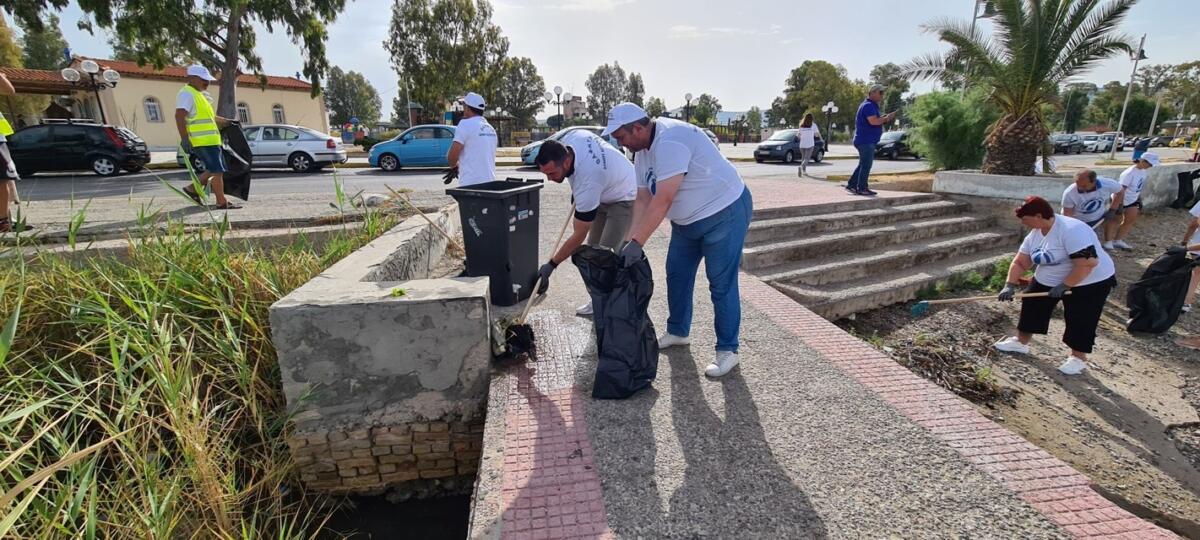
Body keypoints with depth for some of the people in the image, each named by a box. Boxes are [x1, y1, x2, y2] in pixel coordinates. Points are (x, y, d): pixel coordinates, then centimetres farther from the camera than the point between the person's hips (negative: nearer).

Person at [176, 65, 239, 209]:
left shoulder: (197, 95, 23)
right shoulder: (187, 94, -9)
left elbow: (208, 116, 34)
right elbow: (180, 117, -20)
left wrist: (227, 121, 36)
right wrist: (185, 139, -25)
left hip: (210, 140, 10)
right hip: (203, 141, -10)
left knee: (215, 170, 17)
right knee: (217, 171, -8)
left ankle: (192, 188, 24)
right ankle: (222, 203, -5)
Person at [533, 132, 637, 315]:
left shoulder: (588, 182, -40)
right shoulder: (572, 137, -21)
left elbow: (579, 236, -31)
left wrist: (551, 265, -24)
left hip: (624, 199, -9)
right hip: (604, 195, 9)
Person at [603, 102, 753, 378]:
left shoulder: (670, 140, -29)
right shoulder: (642, 150, 2)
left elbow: (663, 200, -34)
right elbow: (643, 199, 1)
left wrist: (637, 243, -33)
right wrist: (630, 241, -9)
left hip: (724, 213, -10)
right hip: (687, 220, 10)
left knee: (722, 285, -5)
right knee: (677, 275, 15)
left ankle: (727, 350, 8)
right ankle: (678, 331, 33)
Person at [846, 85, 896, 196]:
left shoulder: (871, 105, 20)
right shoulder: (868, 105, -14)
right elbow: (873, 121, -26)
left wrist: (883, 118, 9)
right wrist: (886, 118, -13)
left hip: (865, 140, 11)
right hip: (866, 140, -11)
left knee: (863, 164, 14)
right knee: (866, 164, -7)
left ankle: (851, 185, 15)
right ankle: (862, 188, -3)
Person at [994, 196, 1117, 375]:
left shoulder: (1071, 230, -30)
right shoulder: (1035, 234, -3)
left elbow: (1087, 264, -34)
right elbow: (1020, 262, 1)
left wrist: (1064, 286, -28)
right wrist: (1010, 285, -11)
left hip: (1090, 283, -8)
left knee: (1079, 321, -3)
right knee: (1031, 306, 10)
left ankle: (1078, 358, 17)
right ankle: (1021, 342, 26)